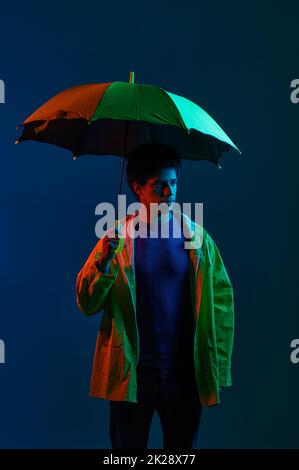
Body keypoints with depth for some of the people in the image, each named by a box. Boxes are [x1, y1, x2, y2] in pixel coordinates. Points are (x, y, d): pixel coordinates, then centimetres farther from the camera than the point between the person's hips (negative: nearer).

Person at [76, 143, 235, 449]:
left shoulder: (197, 238, 2)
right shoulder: (118, 239, 0)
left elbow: (222, 301, 2)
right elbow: (87, 304, -4)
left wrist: (220, 368, -1)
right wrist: (104, 261, -22)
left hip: (185, 374, 1)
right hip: (131, 375, -1)